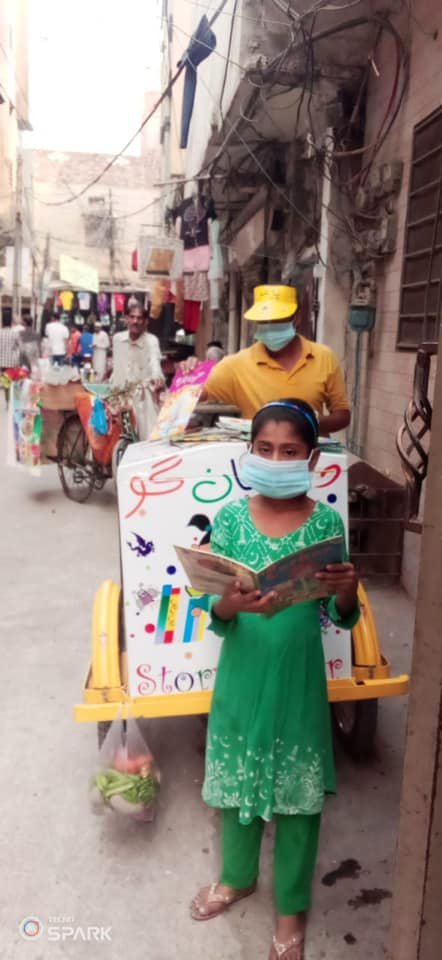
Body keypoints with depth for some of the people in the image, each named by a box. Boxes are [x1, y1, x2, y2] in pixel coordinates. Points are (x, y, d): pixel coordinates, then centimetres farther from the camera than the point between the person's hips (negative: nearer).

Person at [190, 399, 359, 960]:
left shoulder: (326, 523, -10)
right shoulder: (229, 520, -8)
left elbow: (342, 620, -5)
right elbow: (214, 619, -6)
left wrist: (346, 591, -26)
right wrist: (231, 604, -28)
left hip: (298, 676, -1)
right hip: (242, 672, 2)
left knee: (297, 788, 14)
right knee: (236, 776, 19)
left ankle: (292, 906, 39)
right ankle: (236, 877, 48)